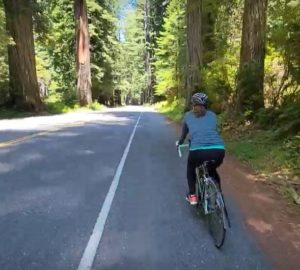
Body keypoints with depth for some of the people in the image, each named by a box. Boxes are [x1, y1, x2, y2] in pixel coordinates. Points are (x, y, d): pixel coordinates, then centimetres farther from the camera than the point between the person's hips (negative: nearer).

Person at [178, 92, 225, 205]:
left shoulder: (188, 115, 19)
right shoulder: (212, 115, 22)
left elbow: (184, 133, 32)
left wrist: (180, 142, 52)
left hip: (198, 151, -2)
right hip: (219, 150, 2)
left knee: (191, 168, 32)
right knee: (212, 170, 35)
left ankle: (192, 196, 25)